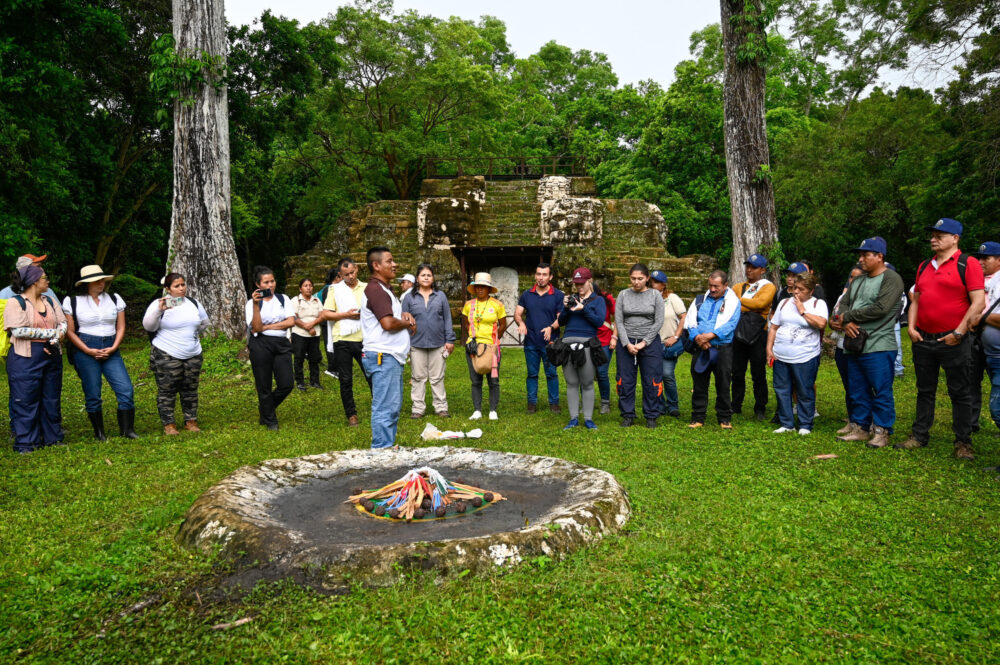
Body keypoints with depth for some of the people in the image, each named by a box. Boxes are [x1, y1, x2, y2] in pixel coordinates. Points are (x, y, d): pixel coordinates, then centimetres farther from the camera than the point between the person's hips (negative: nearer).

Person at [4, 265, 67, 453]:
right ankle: (25, 443, 8)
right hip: (25, 358, -6)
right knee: (25, 401, 0)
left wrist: (55, 339, -11)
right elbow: (18, 330, -16)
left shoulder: (49, 301, 13)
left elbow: (63, 323, 9)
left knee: (52, 399, 10)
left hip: (51, 355, 6)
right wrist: (51, 333, -13)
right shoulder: (16, 302, -6)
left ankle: (53, 438, 20)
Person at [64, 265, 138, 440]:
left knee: (126, 390, -8)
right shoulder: (72, 301, 1)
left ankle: (127, 429, 3)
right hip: (85, 351, -2)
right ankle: (99, 432, 17)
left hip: (110, 351, 3)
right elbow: (70, 331, -1)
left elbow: (121, 327, 10)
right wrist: (89, 351, -11)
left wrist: (113, 348, -5)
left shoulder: (115, 299, 10)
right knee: (93, 395, 2)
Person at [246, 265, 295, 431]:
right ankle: (270, 421, 20)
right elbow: (256, 327, -10)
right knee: (264, 386, 4)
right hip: (260, 345, -2)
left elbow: (291, 321, -3)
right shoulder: (252, 302, 3)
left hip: (281, 344, 2)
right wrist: (256, 305, -19)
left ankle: (265, 407, 26)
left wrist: (266, 327, -7)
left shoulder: (283, 299, 10)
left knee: (286, 385, -2)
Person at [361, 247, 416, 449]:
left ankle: (388, 447, 25)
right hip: (383, 356, -11)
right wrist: (408, 323, -5)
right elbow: (388, 323, -23)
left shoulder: (385, 288, 20)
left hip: (392, 356, 11)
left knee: (393, 406, 16)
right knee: (385, 408, -8)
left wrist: (404, 314, 8)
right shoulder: (375, 289, -14)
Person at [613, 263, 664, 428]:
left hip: (650, 342, -1)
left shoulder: (655, 295, 1)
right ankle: (628, 415, 16)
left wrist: (644, 343, -9)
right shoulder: (623, 295, 5)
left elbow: (659, 322, -3)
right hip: (626, 343, 1)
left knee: (651, 381, 2)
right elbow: (619, 321, 1)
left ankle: (651, 416, 15)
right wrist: (627, 343, -8)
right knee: (626, 380, 4)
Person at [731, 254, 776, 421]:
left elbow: (760, 302, -16)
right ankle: (736, 406, 19)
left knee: (758, 374, 2)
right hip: (738, 332, 4)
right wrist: (748, 307, -11)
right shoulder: (738, 287, 16)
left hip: (757, 334, -4)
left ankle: (760, 410, 12)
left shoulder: (768, 287, 3)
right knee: (737, 373, 8)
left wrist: (739, 301, -8)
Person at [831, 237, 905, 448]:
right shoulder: (857, 281, 19)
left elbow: (880, 308, -18)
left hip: (878, 347, -8)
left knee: (881, 391, -1)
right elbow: (844, 304, 13)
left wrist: (847, 317, -10)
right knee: (858, 391, 13)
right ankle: (860, 428, 23)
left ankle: (882, 432, 7)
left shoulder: (891, 279, -7)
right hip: (854, 346, 8)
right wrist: (846, 323, -10)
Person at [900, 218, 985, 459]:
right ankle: (919, 436, 21)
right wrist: (911, 327, 4)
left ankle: (963, 443, 11)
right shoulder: (924, 267, 13)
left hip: (953, 341, -6)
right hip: (923, 340, 6)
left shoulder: (968, 264, -5)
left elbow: (978, 302, -12)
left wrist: (959, 332, -15)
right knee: (925, 391, 13)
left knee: (960, 393, 3)